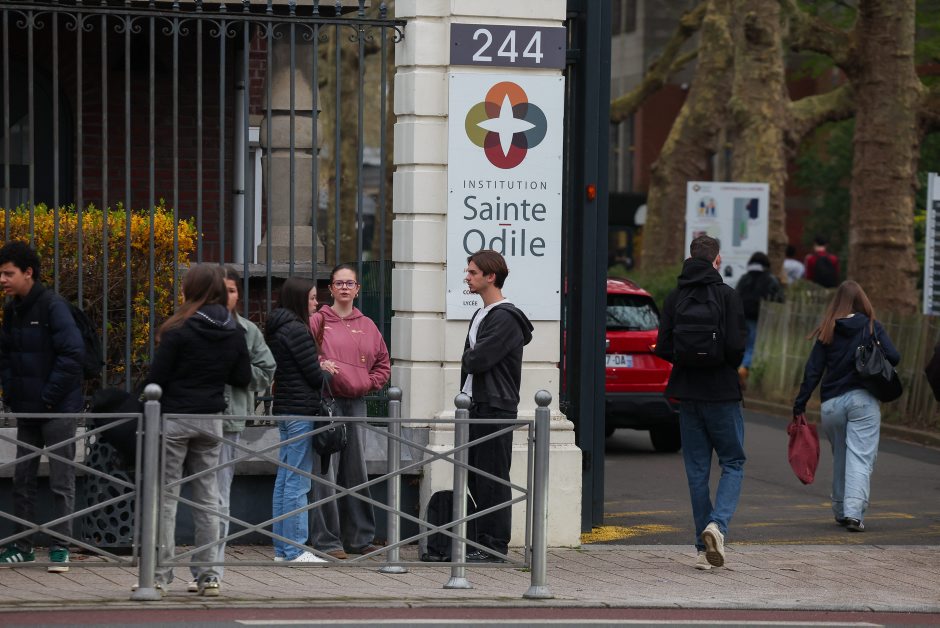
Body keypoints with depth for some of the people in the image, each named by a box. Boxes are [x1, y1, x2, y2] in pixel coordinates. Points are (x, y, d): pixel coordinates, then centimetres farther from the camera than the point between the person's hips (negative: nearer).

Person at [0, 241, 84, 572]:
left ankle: (60, 546, 4)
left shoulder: (53, 306, -15)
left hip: (58, 410, -8)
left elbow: (73, 353, -19)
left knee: (61, 481, 0)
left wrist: (49, 396, -17)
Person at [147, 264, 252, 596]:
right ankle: (208, 575, 11)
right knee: (207, 498, 11)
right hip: (211, 419, 5)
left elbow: (157, 376, -12)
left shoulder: (180, 329, -13)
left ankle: (160, 575, 2)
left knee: (165, 496, 2)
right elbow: (243, 378, 8)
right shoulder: (235, 331, 2)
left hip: (174, 418, -5)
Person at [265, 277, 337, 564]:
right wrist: (327, 371, 8)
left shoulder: (278, 329, 15)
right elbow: (314, 375, -13)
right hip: (300, 410, -10)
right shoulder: (297, 330, -14)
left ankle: (281, 549, 15)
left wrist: (320, 368, 4)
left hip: (284, 410, 10)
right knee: (298, 482, -7)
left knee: (284, 480, 11)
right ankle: (296, 550, -6)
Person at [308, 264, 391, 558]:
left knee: (357, 471, 10)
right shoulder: (317, 321, -1)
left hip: (356, 402, 5)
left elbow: (383, 363, 19)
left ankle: (360, 537, 17)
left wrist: (369, 382, 5)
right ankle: (327, 540, -4)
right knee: (327, 471, -7)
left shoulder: (367, 326, 13)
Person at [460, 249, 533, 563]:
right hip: (475, 407, 10)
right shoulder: (481, 316, 19)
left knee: (493, 479, -7)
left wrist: (469, 358, -1)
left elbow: (478, 360, -20)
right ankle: (483, 542, 16)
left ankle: (495, 546, -4)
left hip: (496, 408, -10)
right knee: (476, 478, 11)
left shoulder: (506, 318, -14)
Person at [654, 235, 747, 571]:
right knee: (733, 462, 7)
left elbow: (663, 348, 0)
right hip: (722, 393, -3)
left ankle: (704, 548, 8)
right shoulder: (727, 296, -9)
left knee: (697, 469, 9)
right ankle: (717, 524, -16)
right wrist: (730, 365, 6)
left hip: (687, 393, 4)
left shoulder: (674, 298, 2)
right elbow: (736, 346, -16)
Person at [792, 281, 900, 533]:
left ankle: (841, 511, 24)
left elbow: (813, 370, 2)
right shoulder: (872, 328, 0)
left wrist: (800, 405, 5)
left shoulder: (827, 332, 4)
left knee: (840, 457, 17)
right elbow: (893, 357, -9)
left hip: (831, 404, 3)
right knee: (860, 457, -7)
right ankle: (854, 511, -21)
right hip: (863, 399, -3)